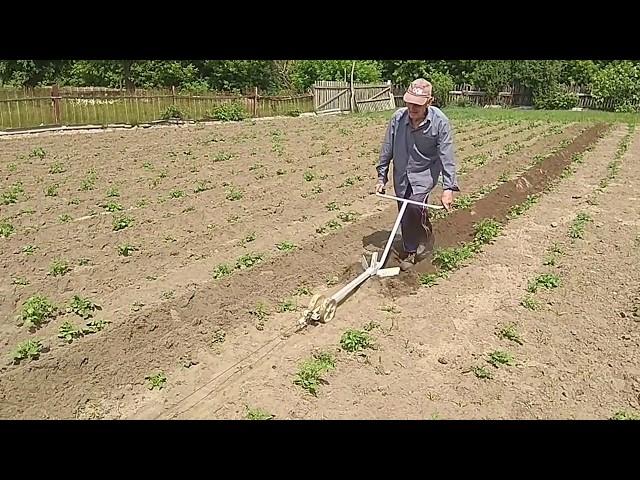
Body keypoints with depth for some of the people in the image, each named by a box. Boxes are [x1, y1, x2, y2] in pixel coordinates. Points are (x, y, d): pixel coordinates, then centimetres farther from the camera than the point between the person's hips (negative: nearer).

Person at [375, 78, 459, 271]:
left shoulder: (440, 121, -18)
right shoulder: (398, 118, -11)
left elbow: (447, 156, -16)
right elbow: (387, 149, 0)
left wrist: (448, 188, -20)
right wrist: (381, 177, 5)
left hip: (424, 174, -3)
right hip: (401, 175, 4)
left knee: (414, 206, -24)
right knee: (405, 215, 9)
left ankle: (425, 237, 7)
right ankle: (411, 250, 29)